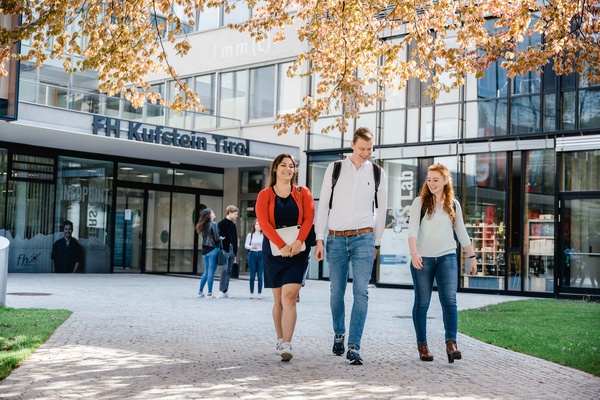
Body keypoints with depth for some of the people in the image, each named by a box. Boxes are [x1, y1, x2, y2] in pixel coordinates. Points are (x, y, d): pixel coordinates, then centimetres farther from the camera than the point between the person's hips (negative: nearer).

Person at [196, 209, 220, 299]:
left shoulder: (203, 225, 11)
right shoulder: (213, 224, -10)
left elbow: (206, 237, 12)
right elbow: (217, 238, -14)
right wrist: (221, 238, 5)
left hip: (205, 250, 7)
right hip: (213, 250, -7)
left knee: (206, 271, 15)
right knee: (211, 272, -2)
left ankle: (200, 291, 14)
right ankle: (209, 293, 0)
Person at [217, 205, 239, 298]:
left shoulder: (233, 225, 15)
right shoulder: (221, 224, -4)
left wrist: (235, 253, 16)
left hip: (231, 251, 7)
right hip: (225, 250, -7)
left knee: (229, 271, 7)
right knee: (224, 270, -11)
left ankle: (225, 290, 11)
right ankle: (222, 291, -8)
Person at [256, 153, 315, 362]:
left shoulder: (303, 193, 7)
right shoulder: (265, 195, 4)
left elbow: (309, 219, -4)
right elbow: (264, 223, -8)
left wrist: (298, 242, -19)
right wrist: (282, 246, -19)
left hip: (298, 250, -1)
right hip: (273, 250, 1)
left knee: (289, 296, -14)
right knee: (278, 299, 9)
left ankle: (286, 345, -18)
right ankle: (280, 340, 23)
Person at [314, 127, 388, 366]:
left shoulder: (377, 173, 6)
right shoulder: (334, 169, 4)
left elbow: (381, 209, 13)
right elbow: (323, 205, 4)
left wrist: (376, 243, 12)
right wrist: (319, 239, -1)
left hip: (363, 238, -1)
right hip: (336, 239, 1)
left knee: (361, 292, -10)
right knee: (336, 292, 7)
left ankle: (354, 347, -10)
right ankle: (339, 334, 30)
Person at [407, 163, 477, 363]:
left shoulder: (453, 204, 9)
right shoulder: (420, 202, 0)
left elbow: (461, 232, 18)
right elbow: (413, 229, -11)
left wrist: (472, 257, 19)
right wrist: (414, 253, -27)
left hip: (447, 257, 2)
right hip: (422, 258, -1)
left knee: (449, 300, -13)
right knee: (422, 303, 4)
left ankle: (451, 343, -16)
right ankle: (422, 345, 14)